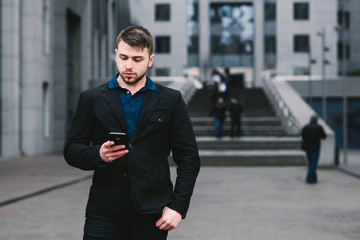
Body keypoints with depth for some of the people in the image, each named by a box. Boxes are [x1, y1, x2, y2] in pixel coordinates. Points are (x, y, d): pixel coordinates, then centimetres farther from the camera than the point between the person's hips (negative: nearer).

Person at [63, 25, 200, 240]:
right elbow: (71, 150, 8)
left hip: (152, 214, 0)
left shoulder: (171, 100, 7)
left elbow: (189, 157, 6)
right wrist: (98, 154, -14)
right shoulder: (91, 99, 8)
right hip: (104, 212, 0)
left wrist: (178, 206, -3)